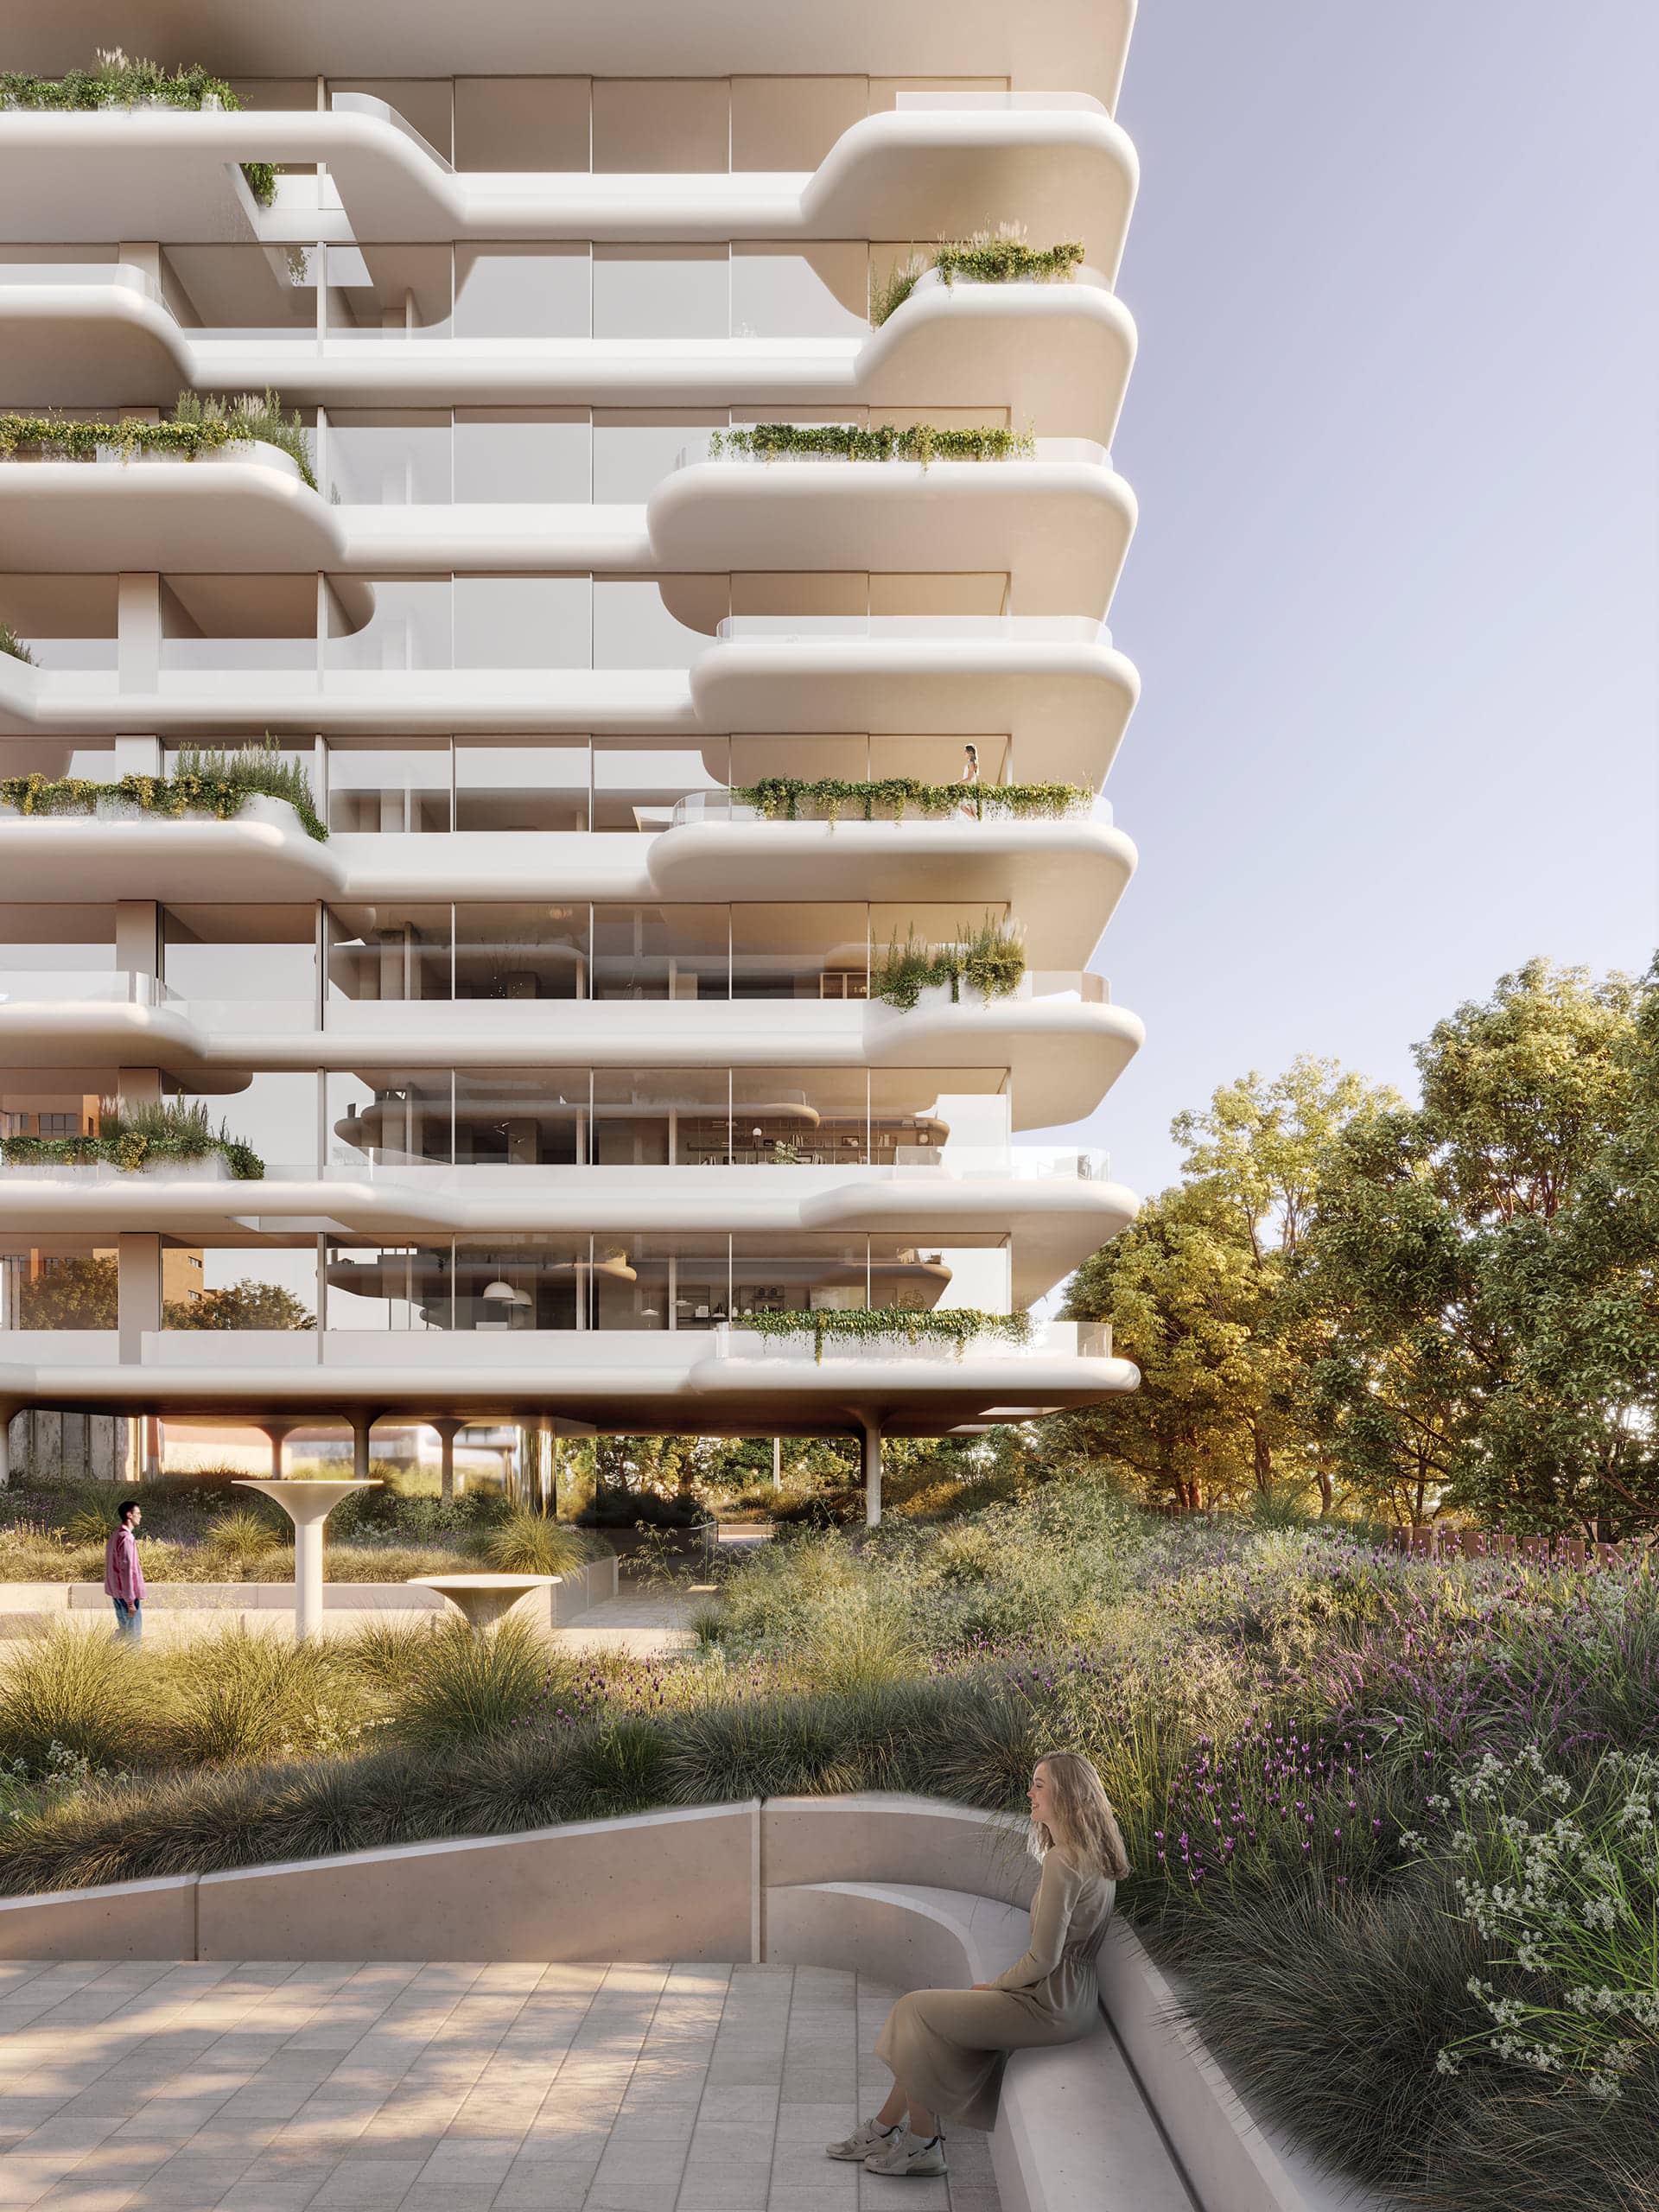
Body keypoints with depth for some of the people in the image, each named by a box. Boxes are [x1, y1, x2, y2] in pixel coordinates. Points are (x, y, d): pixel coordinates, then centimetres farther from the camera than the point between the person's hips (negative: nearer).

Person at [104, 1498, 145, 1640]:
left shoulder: (115, 1534, 10)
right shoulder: (126, 1538, -21)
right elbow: (126, 1570, -23)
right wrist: (130, 1601, -21)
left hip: (116, 1591, 10)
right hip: (127, 1593, -10)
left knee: (123, 1629, 18)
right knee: (134, 1633, -2)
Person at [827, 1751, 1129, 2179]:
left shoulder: (1063, 1860, -23)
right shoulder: (1093, 1855, 8)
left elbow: (1043, 1958, -23)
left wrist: (994, 1986, -6)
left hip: (1051, 2007, -10)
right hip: (1071, 1996, 10)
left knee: (915, 2011, -1)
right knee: (930, 2016, 13)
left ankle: (923, 2144, 11)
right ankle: (883, 2128, 20)